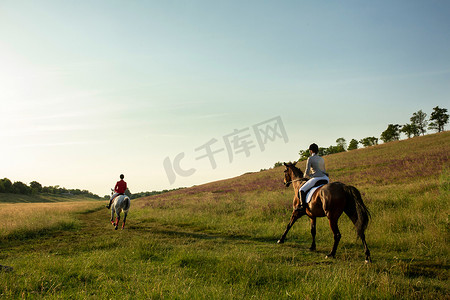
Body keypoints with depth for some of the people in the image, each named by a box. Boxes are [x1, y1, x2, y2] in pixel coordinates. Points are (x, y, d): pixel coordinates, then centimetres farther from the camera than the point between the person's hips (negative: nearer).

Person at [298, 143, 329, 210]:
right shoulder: (322, 159, 18)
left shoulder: (310, 158, -2)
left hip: (316, 178, -7)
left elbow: (307, 172, -7)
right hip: (325, 179, 7)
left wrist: (305, 175, 16)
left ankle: (303, 206, -11)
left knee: (302, 190, 3)